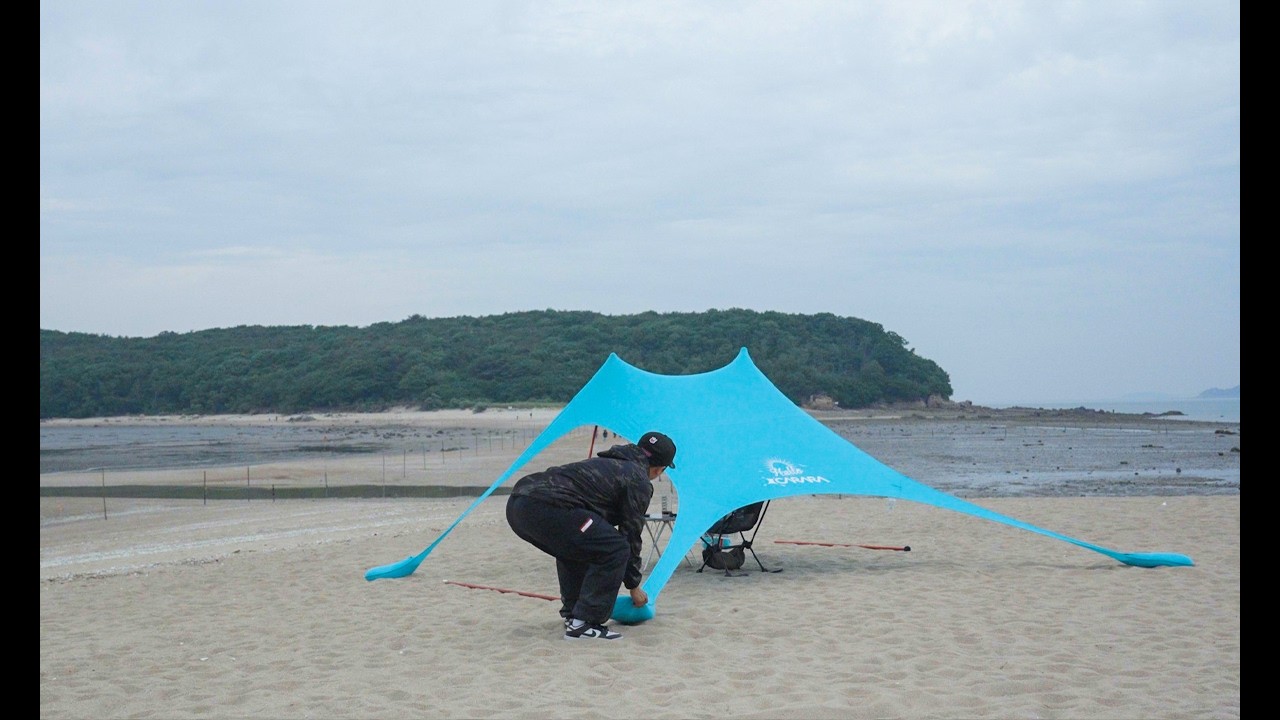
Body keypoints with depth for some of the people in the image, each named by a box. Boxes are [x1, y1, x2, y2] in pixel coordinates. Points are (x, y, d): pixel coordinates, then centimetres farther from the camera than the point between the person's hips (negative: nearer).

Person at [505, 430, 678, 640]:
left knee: (574, 547, 33)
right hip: (547, 509, -10)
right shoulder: (638, 482, 9)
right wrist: (634, 586, 26)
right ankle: (583, 623, 1)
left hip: (517, 504, 10)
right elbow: (631, 535, 12)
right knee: (616, 550, 1)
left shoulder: (607, 463, 35)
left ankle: (572, 614, 31)